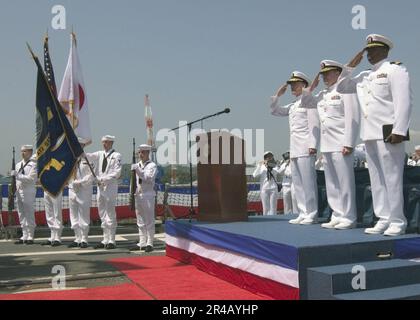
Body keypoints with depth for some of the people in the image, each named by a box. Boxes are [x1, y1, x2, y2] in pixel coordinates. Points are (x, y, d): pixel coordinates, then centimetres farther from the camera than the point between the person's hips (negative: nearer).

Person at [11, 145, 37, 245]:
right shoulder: (18, 165, 17)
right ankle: (24, 236, 17)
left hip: (28, 192, -7)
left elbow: (31, 178, -15)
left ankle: (30, 237, 2)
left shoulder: (34, 164, -6)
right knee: (22, 216, 10)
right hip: (19, 191, 7)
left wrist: (18, 175, -19)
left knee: (29, 215, -4)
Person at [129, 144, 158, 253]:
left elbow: (149, 179, -18)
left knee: (149, 221, -2)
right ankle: (142, 243, 18)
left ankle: (149, 243, 4)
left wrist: (138, 170, -24)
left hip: (148, 195, -6)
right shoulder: (137, 165, 14)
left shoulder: (152, 166, -4)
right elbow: (133, 180, 18)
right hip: (138, 195, 6)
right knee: (140, 221, 11)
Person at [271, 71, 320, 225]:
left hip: (305, 148, -8)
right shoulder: (292, 106, 21)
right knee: (298, 183, 8)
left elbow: (314, 125, -9)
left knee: (308, 182, -8)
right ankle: (303, 214, 13)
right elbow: (275, 111, 29)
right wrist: (278, 95, 16)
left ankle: (311, 215, -3)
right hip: (295, 149, 8)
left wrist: (313, 145, -17)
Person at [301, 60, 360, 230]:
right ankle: (337, 216, 16)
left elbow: (352, 118, -10)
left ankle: (348, 218, 1)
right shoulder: (323, 94, 19)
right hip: (326, 145, 8)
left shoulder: (345, 90, -3)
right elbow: (305, 103, 30)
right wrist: (311, 87, 15)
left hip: (340, 144, -8)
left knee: (344, 183, -6)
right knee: (331, 184, 9)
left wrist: (348, 143, -17)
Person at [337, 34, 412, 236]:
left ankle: (397, 222, 2)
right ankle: (383, 219, 13)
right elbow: (342, 87, 29)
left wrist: (399, 131, -19)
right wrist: (350, 66, 15)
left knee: (392, 178, -5)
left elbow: (403, 102, -10)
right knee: (377, 180, 7)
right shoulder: (364, 77, 20)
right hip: (370, 135, 7)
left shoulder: (395, 70, 0)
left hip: (388, 134, -7)